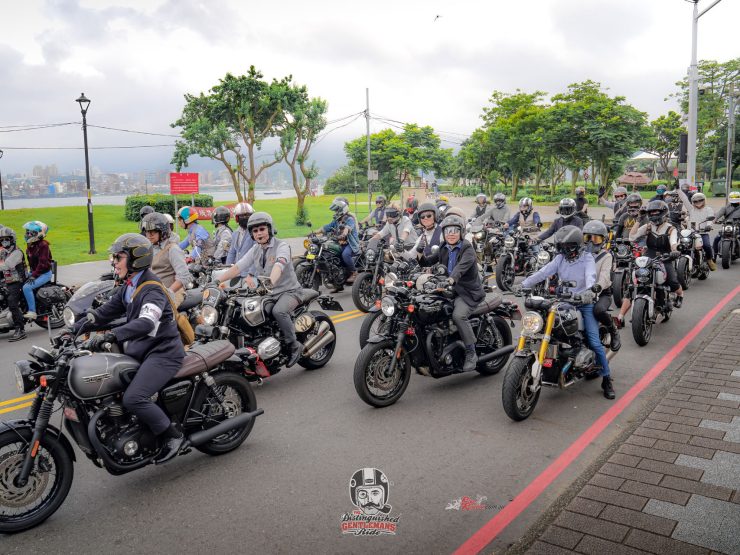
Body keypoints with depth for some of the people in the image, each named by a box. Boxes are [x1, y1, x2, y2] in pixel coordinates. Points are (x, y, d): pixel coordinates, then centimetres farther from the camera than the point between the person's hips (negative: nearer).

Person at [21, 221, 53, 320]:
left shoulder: (43, 245, -16)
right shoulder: (30, 246, 12)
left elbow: (43, 263, -22)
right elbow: (30, 261, 18)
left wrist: (34, 276, -26)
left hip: (44, 274, -9)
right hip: (34, 272, 9)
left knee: (27, 287, -26)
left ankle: (32, 312, -22)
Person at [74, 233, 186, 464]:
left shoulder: (152, 288, -18)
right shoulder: (129, 287, 13)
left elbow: (146, 323, -35)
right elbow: (105, 312, 14)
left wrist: (112, 335, -46)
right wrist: (72, 330, 2)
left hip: (163, 353, -10)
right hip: (142, 351, 10)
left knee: (133, 399, -24)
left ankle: (173, 435, -6)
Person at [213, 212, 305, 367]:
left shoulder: (281, 246, -12)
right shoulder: (255, 250, 9)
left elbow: (279, 265, -33)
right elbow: (238, 266, -1)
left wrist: (270, 282, -53)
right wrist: (219, 281, -16)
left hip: (288, 291, -7)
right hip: (268, 293, 7)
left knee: (278, 311, -34)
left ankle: (295, 345, -17)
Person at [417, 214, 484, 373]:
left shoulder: (467, 249, -10)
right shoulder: (444, 249, 12)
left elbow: (462, 266, -30)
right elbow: (427, 262, 13)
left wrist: (450, 280, -49)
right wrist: (420, 253, -10)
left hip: (468, 292, -7)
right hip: (450, 290, 7)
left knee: (458, 315, -31)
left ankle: (471, 353, -17)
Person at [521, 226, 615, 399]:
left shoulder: (587, 258, -6)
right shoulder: (560, 259, 5)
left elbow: (590, 276, -26)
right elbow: (543, 272, -6)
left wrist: (589, 290, -48)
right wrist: (524, 284, -19)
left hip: (585, 303, -4)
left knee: (595, 343, -10)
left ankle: (606, 379, 2)